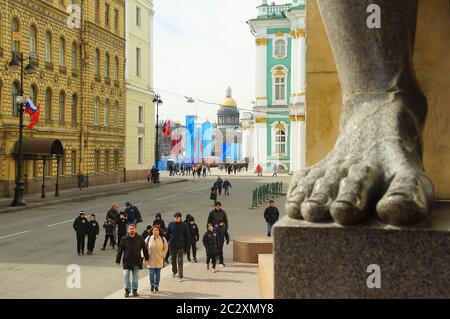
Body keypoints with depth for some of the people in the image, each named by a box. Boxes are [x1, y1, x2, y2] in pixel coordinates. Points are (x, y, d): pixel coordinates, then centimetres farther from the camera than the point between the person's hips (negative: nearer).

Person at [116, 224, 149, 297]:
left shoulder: (140, 238, -2)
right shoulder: (124, 239, -4)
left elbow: (144, 249, 6)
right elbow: (120, 250, 0)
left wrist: (146, 258, 6)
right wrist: (118, 260, 1)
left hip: (137, 261, 1)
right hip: (127, 261, -1)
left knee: (135, 276, 8)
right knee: (126, 275, -5)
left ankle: (134, 290, 21)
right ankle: (127, 290, 10)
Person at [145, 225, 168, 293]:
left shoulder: (162, 239, 0)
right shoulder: (148, 238, -2)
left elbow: (166, 248, 10)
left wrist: (163, 255, 2)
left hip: (159, 260, 1)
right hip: (150, 259, -1)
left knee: (157, 273, 6)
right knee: (151, 273, -3)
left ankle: (156, 286, 17)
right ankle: (152, 285, 15)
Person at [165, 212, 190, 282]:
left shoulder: (184, 225, -3)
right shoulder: (171, 224, 1)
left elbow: (187, 237, 0)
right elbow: (167, 234, 7)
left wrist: (186, 247, -4)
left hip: (180, 246, -2)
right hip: (172, 245, 2)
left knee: (180, 261, -3)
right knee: (173, 259, 15)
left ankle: (180, 276, 0)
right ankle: (174, 272, 36)